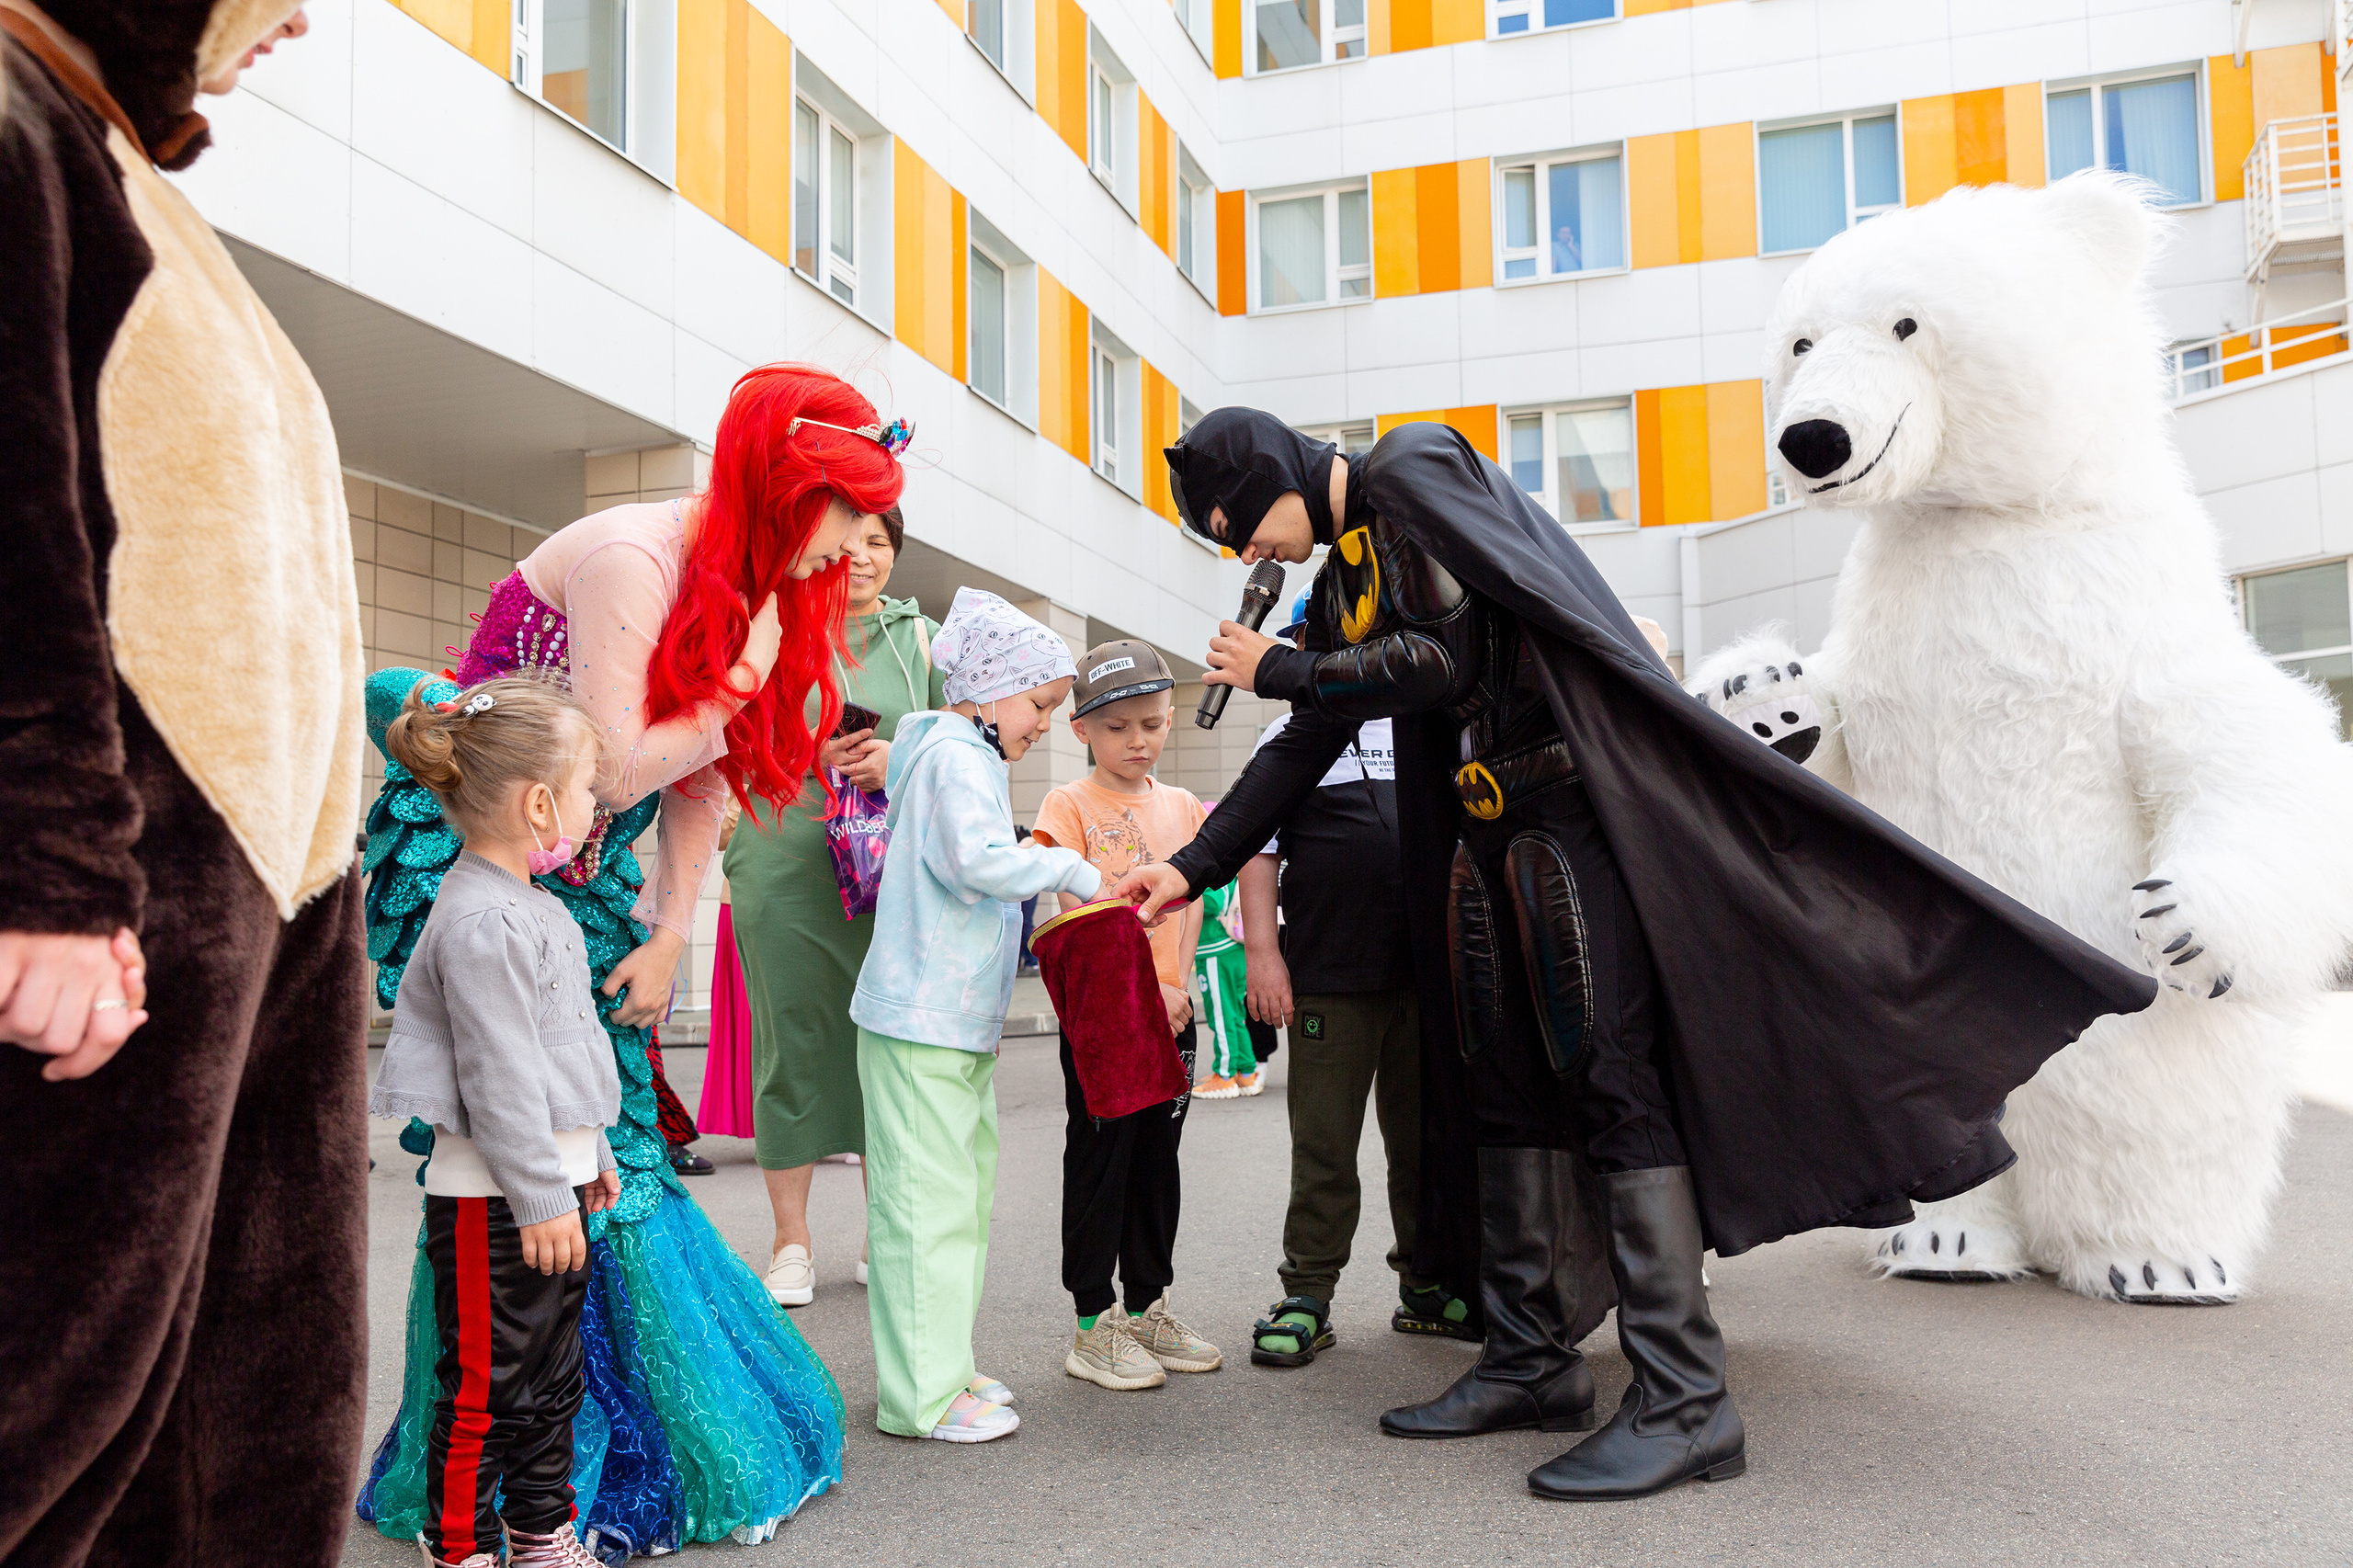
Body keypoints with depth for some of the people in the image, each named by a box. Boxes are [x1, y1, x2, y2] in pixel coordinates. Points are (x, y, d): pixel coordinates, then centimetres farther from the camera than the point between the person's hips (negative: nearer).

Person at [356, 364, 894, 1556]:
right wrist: (740, 686, -16)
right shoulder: (630, 559, -21)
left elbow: (702, 785, 5)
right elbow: (612, 772, -23)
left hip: (583, 896, 7)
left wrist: (668, 937, 0)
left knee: (610, 1165, 7)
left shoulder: (747, 584, 5)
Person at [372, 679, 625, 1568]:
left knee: (554, 1378, 18)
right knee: (485, 1390, 2)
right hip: (493, 1200, -10)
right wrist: (541, 1199, -19)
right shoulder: (483, 922, -21)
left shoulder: (529, 905, 12)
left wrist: (589, 1154, 24)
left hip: (550, 1183, 10)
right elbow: (498, 1078, -22)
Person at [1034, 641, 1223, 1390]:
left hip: (1172, 1012, 5)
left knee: (1158, 1160, 12)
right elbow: (1078, 909, -11)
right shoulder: (1069, 805, -4)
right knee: (1098, 1162, 0)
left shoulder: (1184, 807, 11)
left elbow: (1190, 903, 9)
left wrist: (1176, 985, -5)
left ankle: (1147, 1308, 24)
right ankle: (1094, 1324, 9)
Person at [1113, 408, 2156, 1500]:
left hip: (1572, 806, -9)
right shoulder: (1346, 580, 17)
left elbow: (1444, 661, -18)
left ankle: (1683, 1402, -8)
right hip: (1486, 833, 9)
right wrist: (1195, 866, 18)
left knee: (1608, 1079, -11)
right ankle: (1530, 1360, 16)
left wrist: (1275, 670, -5)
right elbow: (1306, 746, 21)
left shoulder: (1416, 469, -8)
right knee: (1501, 1078, 8)